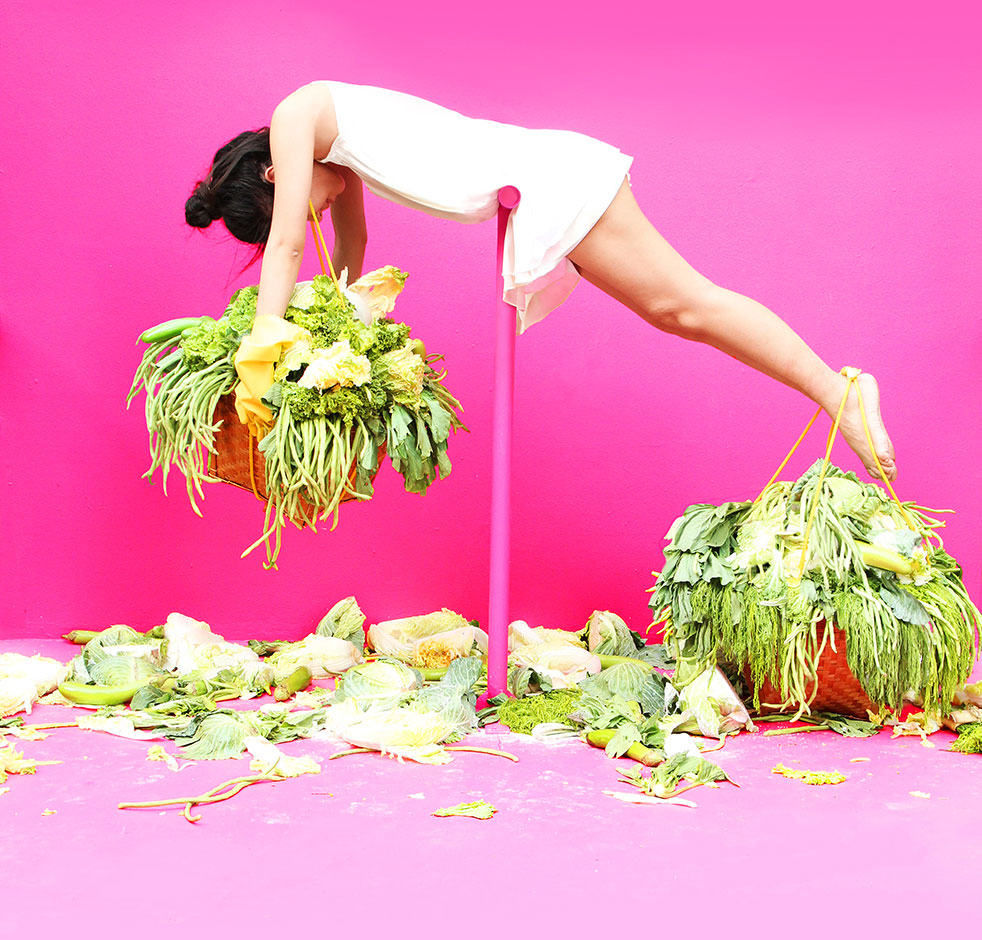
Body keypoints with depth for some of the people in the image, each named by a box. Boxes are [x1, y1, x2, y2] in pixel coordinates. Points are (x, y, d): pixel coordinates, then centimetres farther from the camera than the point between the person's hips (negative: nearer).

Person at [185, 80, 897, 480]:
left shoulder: (295, 115, -4)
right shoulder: (330, 148, 23)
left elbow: (286, 246, -9)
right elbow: (351, 251, 32)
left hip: (545, 176, -9)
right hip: (538, 202, 10)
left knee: (685, 301, -11)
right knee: (674, 310, 10)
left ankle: (837, 392, -9)